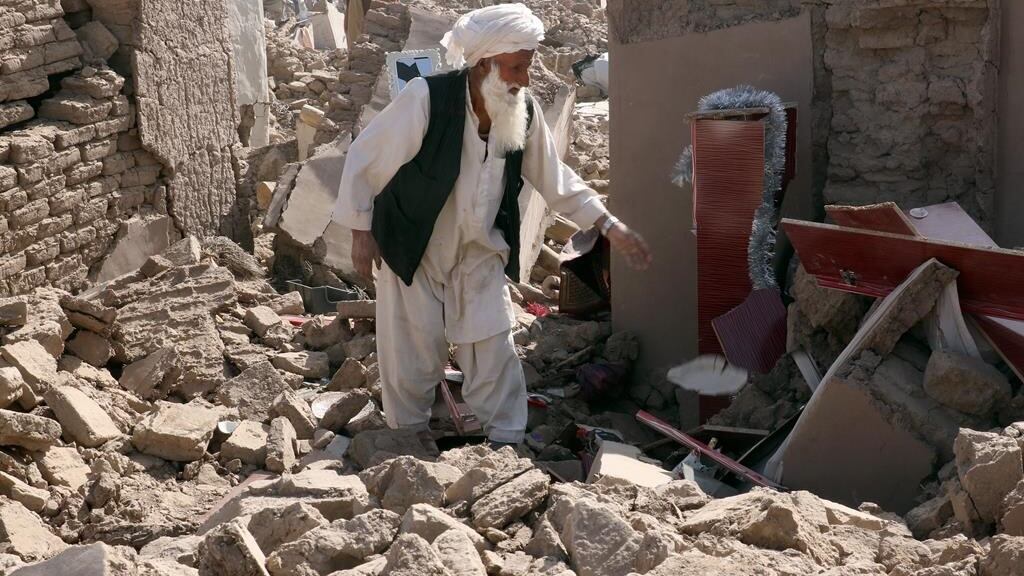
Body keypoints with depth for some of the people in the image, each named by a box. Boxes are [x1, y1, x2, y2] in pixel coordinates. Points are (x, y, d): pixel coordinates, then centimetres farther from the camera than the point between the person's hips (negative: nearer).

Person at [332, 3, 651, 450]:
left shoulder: (525, 112, -10)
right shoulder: (426, 98, -25)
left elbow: (556, 179, 3)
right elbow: (365, 158, -16)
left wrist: (610, 227, -1)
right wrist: (361, 232, -11)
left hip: (480, 253, 3)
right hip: (411, 247, -3)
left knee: (494, 346, 2)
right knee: (414, 348, 6)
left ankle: (506, 444, 14)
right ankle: (410, 438, 26)